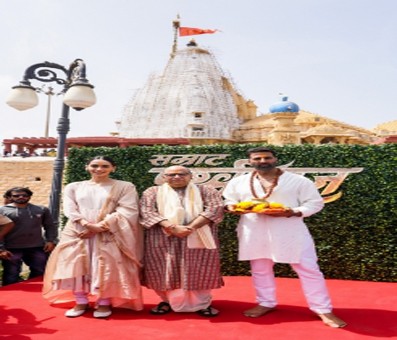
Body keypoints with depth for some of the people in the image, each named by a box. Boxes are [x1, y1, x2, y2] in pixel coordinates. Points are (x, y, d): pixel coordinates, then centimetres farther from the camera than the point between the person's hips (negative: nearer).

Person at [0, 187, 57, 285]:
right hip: (12, 249, -2)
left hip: (37, 248, 3)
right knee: (11, 276, 4)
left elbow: (50, 226, 15)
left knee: (39, 274, 10)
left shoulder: (42, 209, 11)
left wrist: (51, 241, 2)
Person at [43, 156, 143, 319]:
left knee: (107, 267, -6)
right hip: (78, 232, 3)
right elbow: (70, 209, 2)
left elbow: (127, 211, -7)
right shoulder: (73, 187, 13)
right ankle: (81, 302, 11)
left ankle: (104, 303, 6)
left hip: (110, 234, -2)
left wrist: (100, 227, -15)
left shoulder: (125, 187, 4)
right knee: (76, 265, -1)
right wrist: (87, 224, -16)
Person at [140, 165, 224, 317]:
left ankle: (202, 303, 13)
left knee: (199, 271, -1)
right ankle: (167, 301, 21)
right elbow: (147, 212, -6)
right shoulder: (153, 192, 8)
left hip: (198, 238, 0)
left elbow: (215, 209, -7)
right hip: (163, 239, 1)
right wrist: (172, 228, -19)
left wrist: (191, 227, -20)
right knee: (166, 270, 2)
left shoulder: (206, 191, 8)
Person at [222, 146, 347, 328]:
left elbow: (315, 203, -3)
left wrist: (293, 212, -19)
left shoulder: (299, 181, -3)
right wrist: (231, 206, -10)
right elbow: (228, 200, 14)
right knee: (260, 270, 13)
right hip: (254, 232, 3)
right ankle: (266, 303, 32)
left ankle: (323, 310, 12)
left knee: (308, 270, 0)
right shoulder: (238, 182, 6)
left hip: (290, 232, -2)